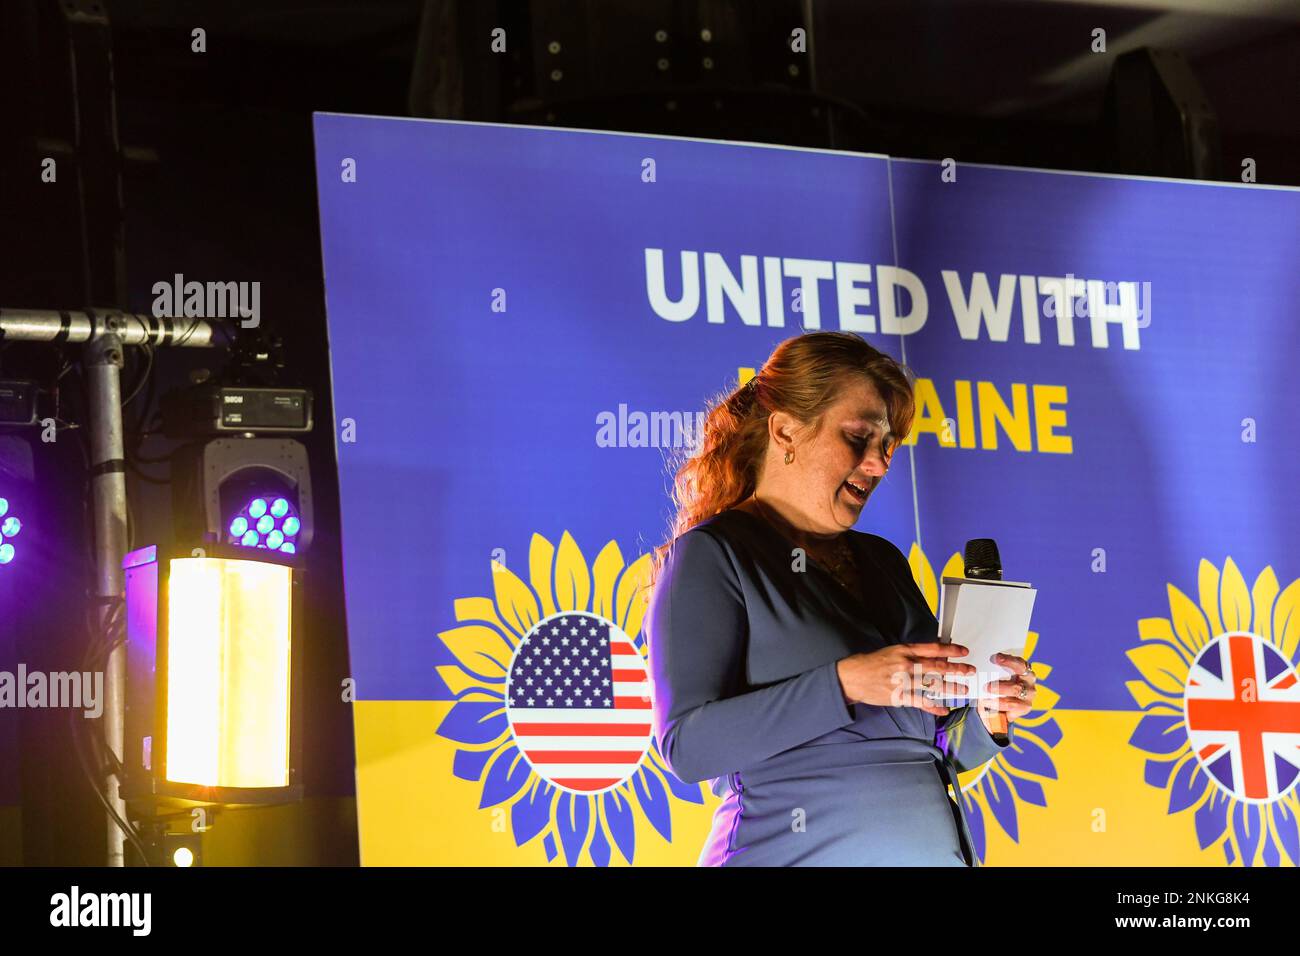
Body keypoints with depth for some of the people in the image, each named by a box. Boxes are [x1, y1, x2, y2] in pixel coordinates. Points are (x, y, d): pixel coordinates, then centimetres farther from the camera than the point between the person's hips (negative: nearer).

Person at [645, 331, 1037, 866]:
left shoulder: (882, 562, 16)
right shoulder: (713, 555, -4)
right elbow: (687, 745, -16)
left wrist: (985, 717, -3)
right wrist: (844, 684, -22)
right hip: (802, 851, -6)